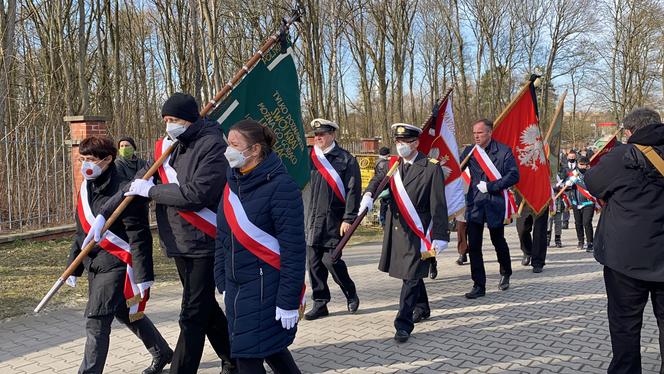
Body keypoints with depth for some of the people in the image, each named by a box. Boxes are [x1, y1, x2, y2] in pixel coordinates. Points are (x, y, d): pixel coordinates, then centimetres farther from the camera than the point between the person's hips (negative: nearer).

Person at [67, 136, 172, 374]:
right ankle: (162, 353, 37)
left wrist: (143, 275, -20)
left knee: (96, 321, -10)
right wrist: (73, 267, 19)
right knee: (126, 314, 19)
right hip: (95, 265, 9)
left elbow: (139, 237, -19)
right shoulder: (87, 188, 10)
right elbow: (82, 231, 18)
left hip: (117, 265, -9)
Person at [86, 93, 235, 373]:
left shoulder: (212, 146, -14)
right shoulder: (165, 146, 8)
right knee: (204, 307, 18)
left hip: (203, 243, -8)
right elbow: (136, 185, 10)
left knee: (193, 315, -3)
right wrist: (104, 214, 2)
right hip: (179, 243, 8)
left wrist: (151, 190, -12)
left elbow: (197, 194, -23)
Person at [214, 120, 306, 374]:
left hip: (266, 286, -7)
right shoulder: (232, 183, 7)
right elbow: (222, 237, 13)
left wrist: (288, 300, -18)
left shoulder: (280, 186, -15)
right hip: (236, 284, 7)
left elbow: (293, 248, -17)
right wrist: (222, 282, 11)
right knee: (268, 346, 18)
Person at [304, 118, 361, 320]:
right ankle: (320, 303, 19)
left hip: (334, 220, -5)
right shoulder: (311, 158, 10)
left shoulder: (346, 159, -3)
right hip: (313, 220, 5)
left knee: (331, 259, -7)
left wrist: (348, 219, -13)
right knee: (314, 261, 6)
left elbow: (353, 191, -7)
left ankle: (351, 294, 19)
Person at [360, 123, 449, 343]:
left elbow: (438, 206, -11)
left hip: (417, 233, -6)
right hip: (395, 230, 6)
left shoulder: (431, 168, -10)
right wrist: (368, 195, -18)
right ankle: (422, 309, 39)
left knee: (411, 277, -4)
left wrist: (440, 237, -13)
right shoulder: (393, 165, 7)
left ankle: (404, 324, 3)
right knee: (412, 274, 20)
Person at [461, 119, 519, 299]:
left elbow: (513, 175, -10)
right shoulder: (469, 151, 5)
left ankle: (505, 273, 42)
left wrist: (490, 186, -16)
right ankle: (479, 286, 6)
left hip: (495, 204, -2)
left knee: (498, 242, 15)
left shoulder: (504, 151, -5)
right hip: (475, 204, 2)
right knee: (473, 246, -3)